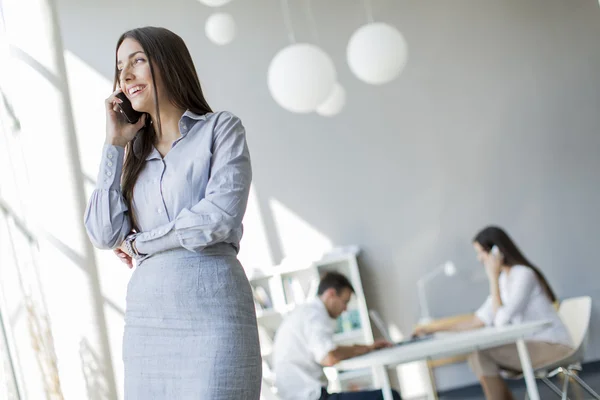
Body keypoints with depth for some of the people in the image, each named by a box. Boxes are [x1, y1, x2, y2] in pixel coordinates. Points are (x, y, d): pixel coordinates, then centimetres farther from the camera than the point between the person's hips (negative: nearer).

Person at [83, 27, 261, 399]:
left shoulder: (221, 128, 4)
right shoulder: (135, 151, 18)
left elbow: (219, 217, -11)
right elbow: (104, 234, 5)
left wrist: (139, 243, 1)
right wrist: (115, 144, 6)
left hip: (212, 314, -5)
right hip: (146, 320, 5)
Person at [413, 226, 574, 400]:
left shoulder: (523, 275, -17)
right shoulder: (503, 279, 11)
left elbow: (502, 321, -22)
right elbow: (478, 321, 12)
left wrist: (493, 278, -16)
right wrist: (435, 328, 12)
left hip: (553, 346, -9)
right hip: (531, 344, 9)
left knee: (481, 353, -20)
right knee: (476, 357, -3)